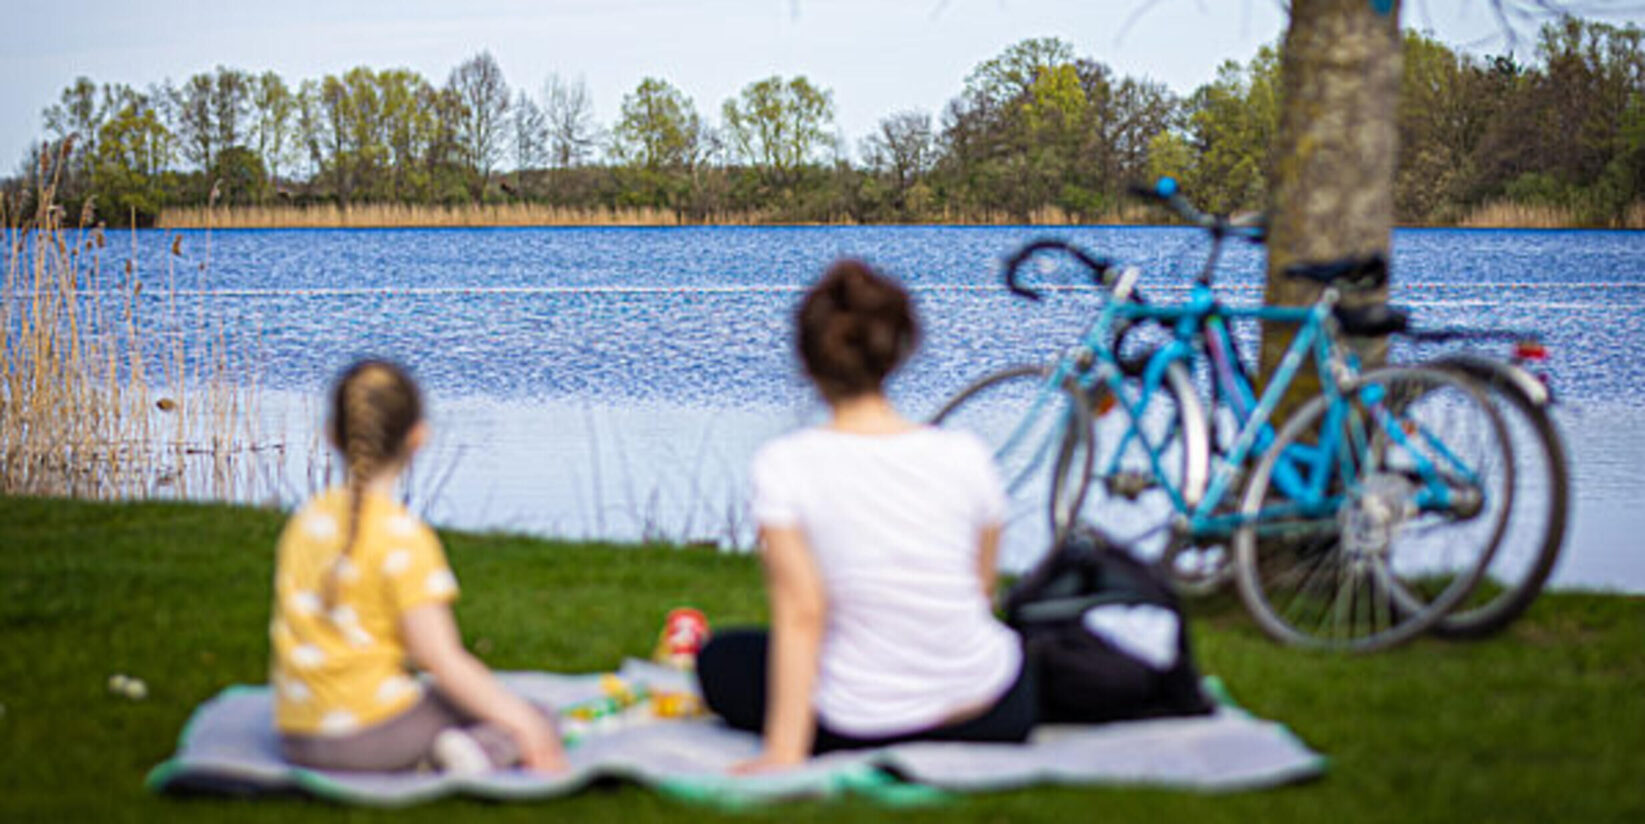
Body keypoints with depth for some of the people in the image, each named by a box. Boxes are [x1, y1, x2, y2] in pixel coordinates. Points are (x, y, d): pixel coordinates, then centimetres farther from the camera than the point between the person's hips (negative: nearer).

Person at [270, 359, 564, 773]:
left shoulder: (304, 522, 7)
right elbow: (442, 661, -15)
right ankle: (480, 753, -21)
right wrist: (520, 720, -9)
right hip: (370, 731, -7)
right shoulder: (403, 537, -14)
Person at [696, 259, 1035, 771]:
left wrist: (784, 751, -14)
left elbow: (801, 612, -18)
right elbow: (982, 589, 3)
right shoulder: (964, 456, -9)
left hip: (858, 730, -3)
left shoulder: (785, 466, -16)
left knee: (720, 658, 24)